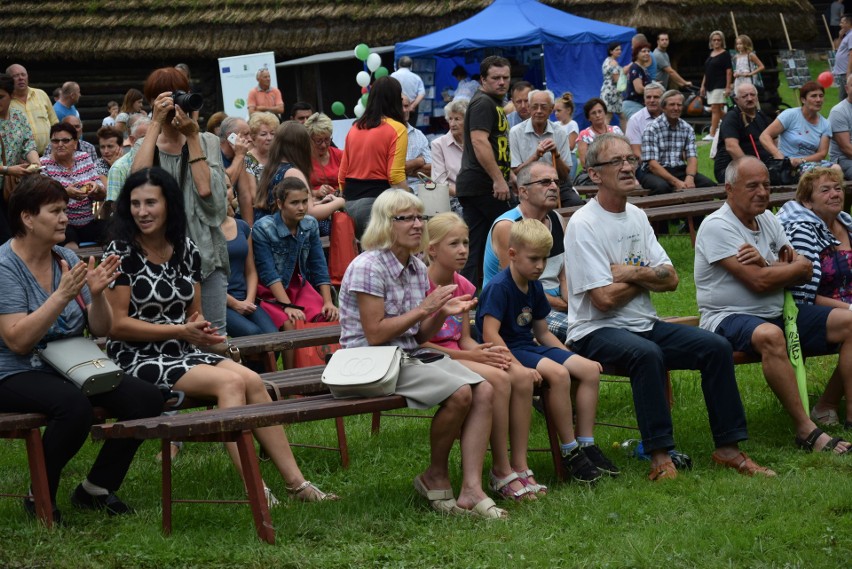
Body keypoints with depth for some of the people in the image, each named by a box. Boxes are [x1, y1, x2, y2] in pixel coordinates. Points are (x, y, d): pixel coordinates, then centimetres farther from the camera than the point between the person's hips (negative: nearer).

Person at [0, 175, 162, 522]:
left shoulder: (66, 259, 8)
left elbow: (101, 330, 7)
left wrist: (96, 294, -14)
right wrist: (62, 296, -28)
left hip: (71, 366, 7)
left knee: (147, 399, -14)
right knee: (74, 404, -37)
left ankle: (96, 488, 3)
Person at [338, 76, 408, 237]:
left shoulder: (355, 128, 14)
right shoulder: (397, 129, -5)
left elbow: (342, 175, 16)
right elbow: (396, 177, -13)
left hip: (350, 202, 7)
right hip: (377, 200, -7)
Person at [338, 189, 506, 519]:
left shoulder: (418, 269, 13)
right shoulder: (368, 267, -12)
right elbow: (375, 335, -18)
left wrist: (443, 313, -3)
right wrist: (424, 309, -16)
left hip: (410, 357, 8)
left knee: (484, 391, -13)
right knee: (459, 393, -26)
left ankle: (471, 489, -19)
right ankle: (436, 477, -5)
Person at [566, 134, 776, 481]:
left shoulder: (636, 217, 13)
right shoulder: (583, 225, -11)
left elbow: (671, 279, 6)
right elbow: (605, 298, -18)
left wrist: (631, 274, -10)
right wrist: (647, 276, -3)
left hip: (644, 324, 8)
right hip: (597, 332, -8)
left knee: (716, 347, -10)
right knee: (647, 353, -37)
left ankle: (728, 448, -4)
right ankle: (660, 456, -31)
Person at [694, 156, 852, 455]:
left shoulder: (767, 219, 13)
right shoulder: (717, 226, -13)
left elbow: (805, 273, 5)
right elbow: (758, 282, -20)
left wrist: (764, 263, -15)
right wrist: (797, 265, -2)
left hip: (778, 314, 9)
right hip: (730, 318, -8)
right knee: (770, 336, -41)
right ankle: (807, 431, -37)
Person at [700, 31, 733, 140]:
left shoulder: (725, 54, -5)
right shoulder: (711, 54, 16)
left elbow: (729, 71, -10)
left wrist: (728, 87, -16)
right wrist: (703, 85, 17)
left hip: (719, 86, -8)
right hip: (710, 86, 8)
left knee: (715, 109, -12)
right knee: (718, 110, 11)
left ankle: (712, 134, -15)